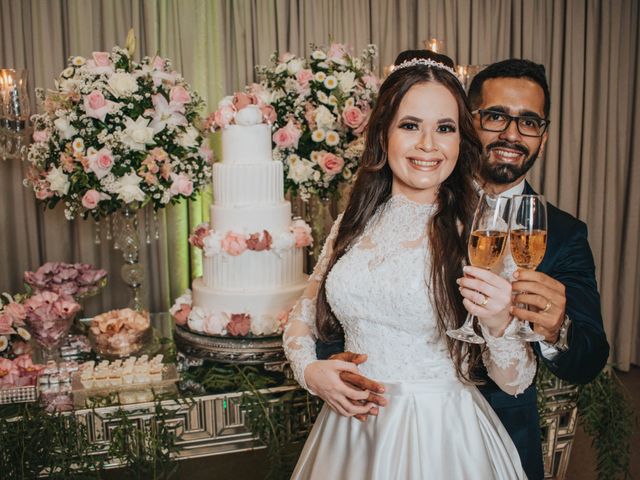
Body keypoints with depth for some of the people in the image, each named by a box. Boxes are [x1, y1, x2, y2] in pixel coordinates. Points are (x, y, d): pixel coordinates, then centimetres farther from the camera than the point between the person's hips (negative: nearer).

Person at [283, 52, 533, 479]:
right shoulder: (352, 226, -1)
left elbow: (516, 382, -10)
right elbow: (304, 318, 11)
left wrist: (499, 325, -30)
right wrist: (309, 371, -9)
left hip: (440, 435, -3)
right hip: (350, 429, 4)